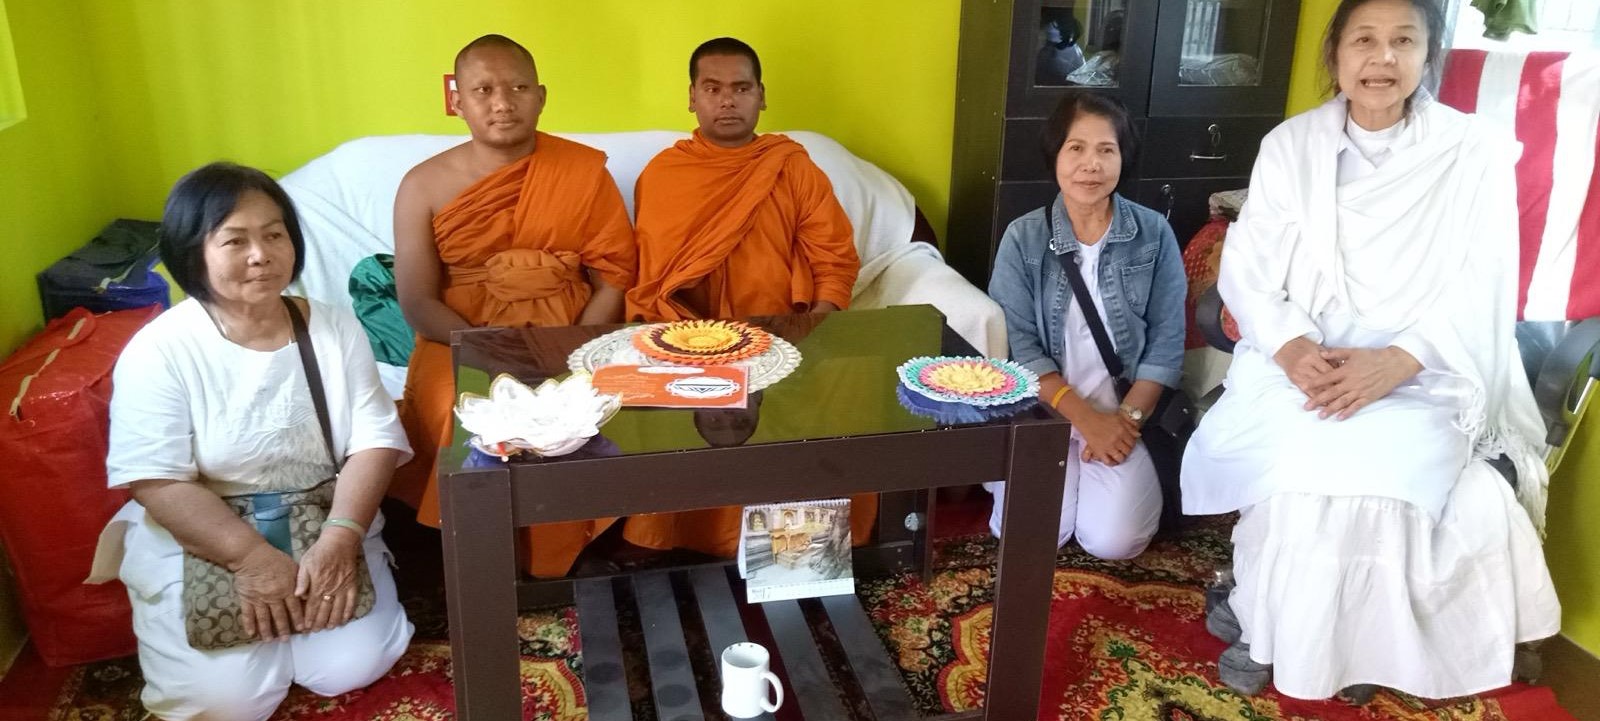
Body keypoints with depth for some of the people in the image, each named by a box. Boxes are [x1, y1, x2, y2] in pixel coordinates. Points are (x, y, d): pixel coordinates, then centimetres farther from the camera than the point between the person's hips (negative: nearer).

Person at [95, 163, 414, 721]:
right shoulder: (158, 351, -11)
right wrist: (252, 557, -24)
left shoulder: (336, 328, -2)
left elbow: (376, 440, -7)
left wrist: (339, 539, -21)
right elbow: (157, 482, -16)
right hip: (197, 541, -2)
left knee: (355, 666, -12)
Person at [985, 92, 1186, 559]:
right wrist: (1086, 419, -16)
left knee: (1114, 540, -15)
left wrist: (1127, 420, -12)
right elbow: (1018, 346, -9)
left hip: (1125, 414, 1)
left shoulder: (1154, 234, -2)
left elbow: (1166, 342, -1)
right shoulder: (1023, 237, -5)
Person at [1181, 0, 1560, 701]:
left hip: (1421, 378, -1)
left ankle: (1347, 639, -1)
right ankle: (1265, 623, -1)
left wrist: (1394, 362, -22)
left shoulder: (1477, 151, -1)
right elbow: (1246, 268, 0)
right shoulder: (1290, 143, 5)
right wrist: (1292, 348, -18)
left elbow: (1480, 296, -5)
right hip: (1296, 365, 2)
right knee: (1295, 466, -26)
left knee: (1372, 478, -29)